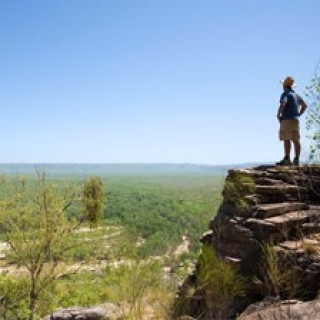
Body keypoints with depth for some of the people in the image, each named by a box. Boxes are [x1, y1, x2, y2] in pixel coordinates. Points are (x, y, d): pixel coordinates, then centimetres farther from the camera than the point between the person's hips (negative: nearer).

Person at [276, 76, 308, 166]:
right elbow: (305, 105, 25)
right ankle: (297, 160, 3)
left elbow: (282, 105, -21)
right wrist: (298, 114, 21)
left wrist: (278, 115, -8)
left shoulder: (285, 94, -4)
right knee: (296, 140, 3)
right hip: (296, 120, 8)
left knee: (286, 139, -11)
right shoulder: (296, 95, 19)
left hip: (287, 119, -8)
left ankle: (287, 159, -15)